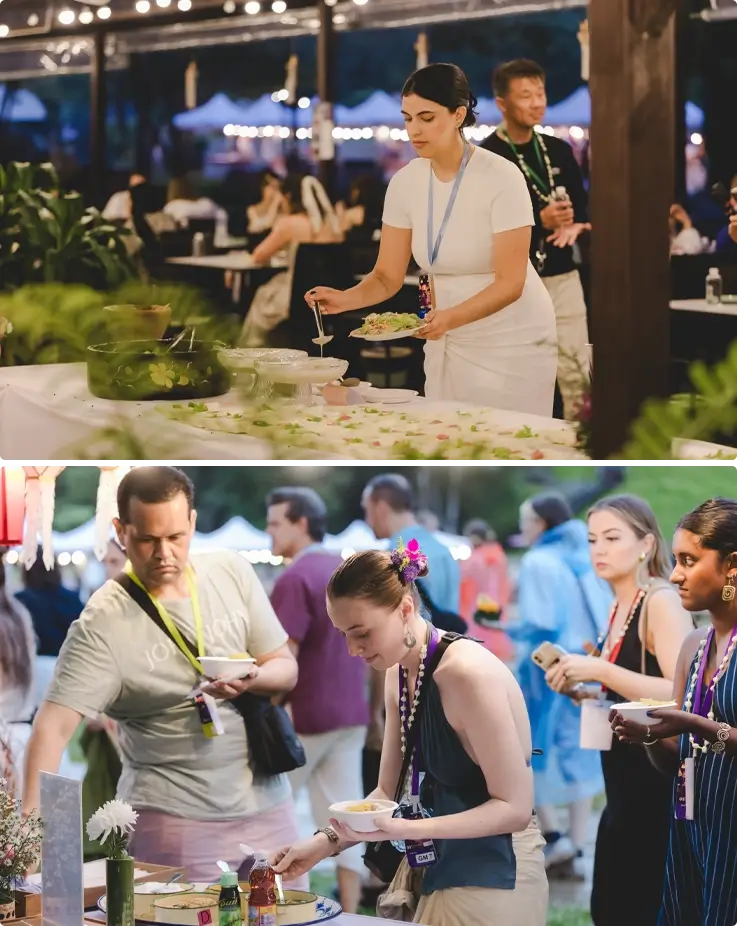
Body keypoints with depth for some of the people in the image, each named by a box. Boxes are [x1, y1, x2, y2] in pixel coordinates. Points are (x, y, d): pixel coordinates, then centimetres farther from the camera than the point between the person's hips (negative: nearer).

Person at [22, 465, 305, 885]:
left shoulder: (233, 572, 0)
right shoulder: (104, 623, -14)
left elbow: (287, 669, 6)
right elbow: (54, 725, -21)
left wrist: (252, 680, -17)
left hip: (267, 803, 5)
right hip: (174, 816, -4)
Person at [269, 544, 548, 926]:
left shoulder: (468, 673, -23)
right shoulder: (399, 672, 4)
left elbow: (514, 807, -22)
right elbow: (389, 791, 9)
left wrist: (405, 829, -30)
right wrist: (327, 842, -6)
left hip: (493, 876, -8)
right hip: (434, 865, 8)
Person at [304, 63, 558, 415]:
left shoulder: (501, 178, -17)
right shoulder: (406, 183, -2)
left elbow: (510, 283, -19)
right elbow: (388, 277, 0)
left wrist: (450, 318, -34)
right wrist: (345, 298, -20)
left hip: (512, 342, -4)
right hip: (448, 343, 5)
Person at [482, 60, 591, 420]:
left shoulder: (558, 151, 11)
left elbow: (583, 205, 18)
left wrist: (577, 225, -6)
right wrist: (539, 221, -22)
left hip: (563, 279, 5)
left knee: (578, 377, 0)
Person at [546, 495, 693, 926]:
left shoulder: (661, 601, -14)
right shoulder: (619, 607, 12)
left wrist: (601, 670, -24)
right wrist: (578, 690, 4)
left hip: (659, 784, -9)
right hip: (626, 785, 9)